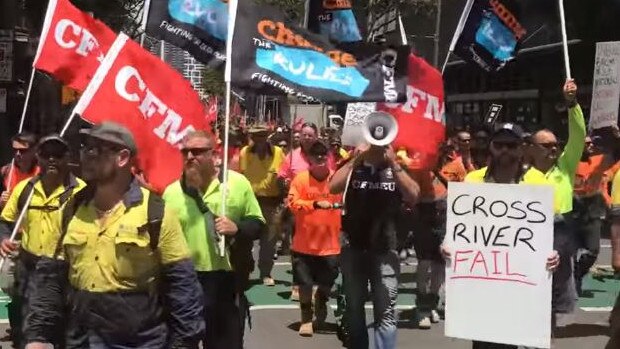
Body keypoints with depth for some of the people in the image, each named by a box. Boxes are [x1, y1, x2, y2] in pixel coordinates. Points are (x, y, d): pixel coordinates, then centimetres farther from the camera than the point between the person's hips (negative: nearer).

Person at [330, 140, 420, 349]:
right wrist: (356, 159, -16)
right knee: (354, 309, 12)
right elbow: (333, 188, -14)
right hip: (353, 248, 1)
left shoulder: (396, 169, 5)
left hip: (385, 249, -1)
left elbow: (413, 196, -13)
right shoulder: (353, 167, 5)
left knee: (386, 312, -6)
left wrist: (393, 163, -16)